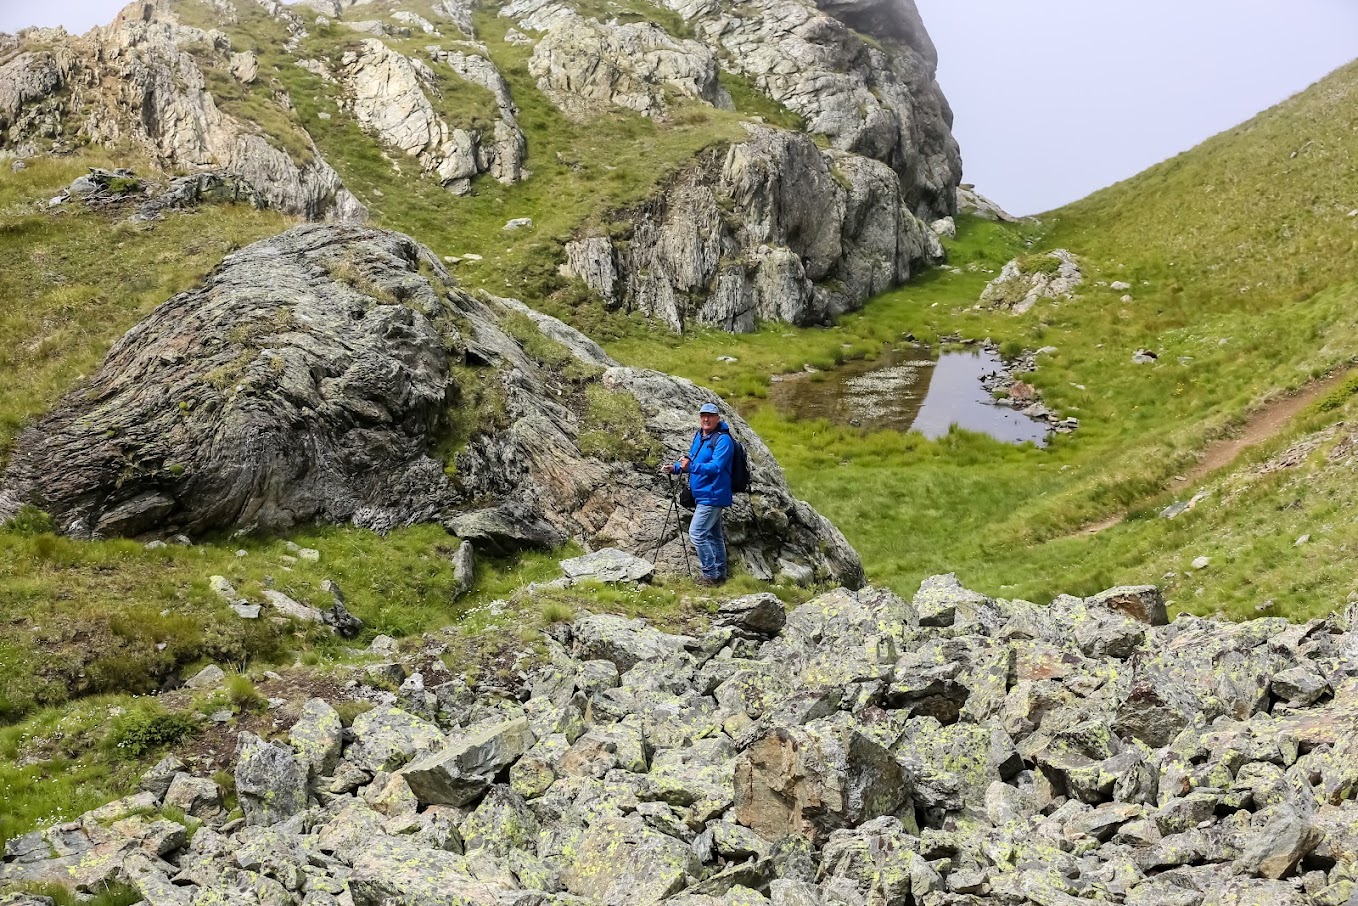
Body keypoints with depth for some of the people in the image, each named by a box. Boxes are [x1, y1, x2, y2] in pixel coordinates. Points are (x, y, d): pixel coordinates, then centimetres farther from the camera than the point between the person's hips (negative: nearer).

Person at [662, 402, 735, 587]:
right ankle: (719, 573, 23)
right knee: (714, 535, 15)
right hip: (703, 494, 10)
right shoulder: (699, 436, 11)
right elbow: (692, 461, 20)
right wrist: (675, 468, 2)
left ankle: (711, 574, -6)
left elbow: (715, 467, -26)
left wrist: (691, 467, -36)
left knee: (697, 533, -12)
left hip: (712, 496, -10)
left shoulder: (723, 440, -17)